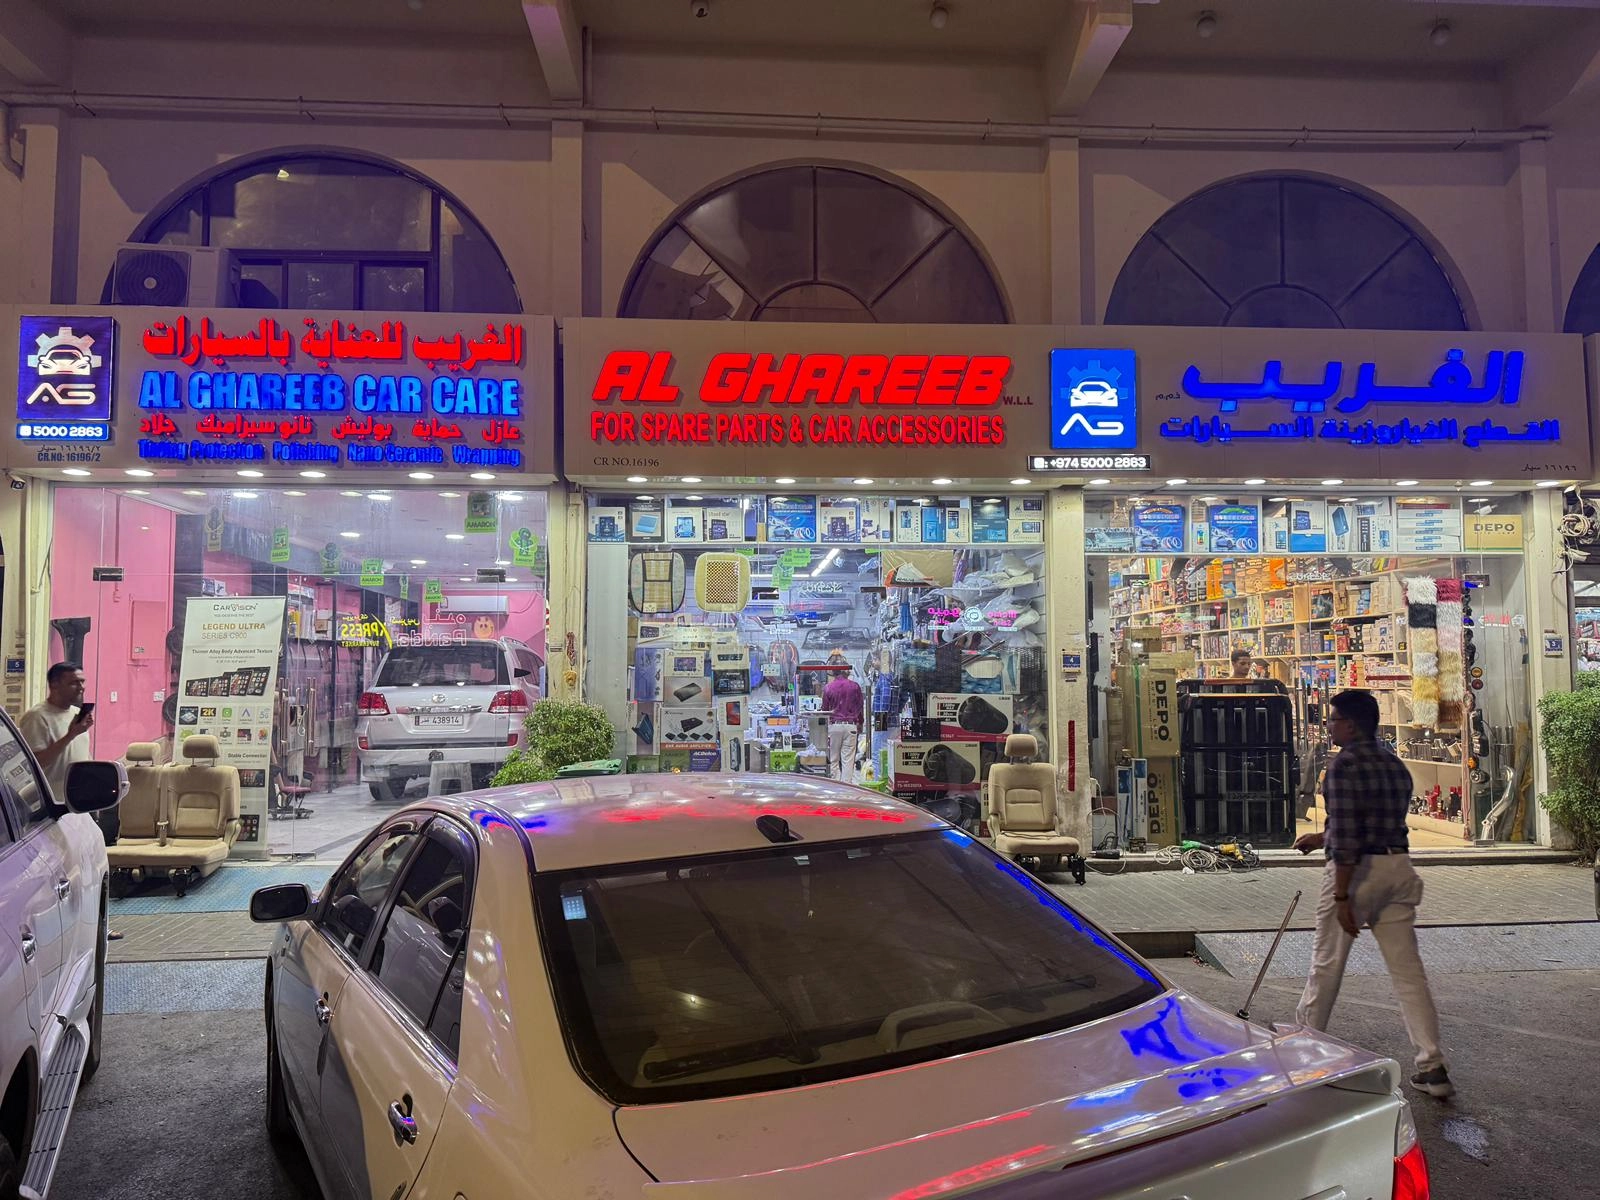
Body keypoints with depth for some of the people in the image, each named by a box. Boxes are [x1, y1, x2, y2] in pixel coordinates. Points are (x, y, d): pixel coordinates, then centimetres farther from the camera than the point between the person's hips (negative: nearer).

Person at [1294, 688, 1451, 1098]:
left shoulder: (1345, 765, -14)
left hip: (1358, 869, -7)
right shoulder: (1394, 763, 11)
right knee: (1408, 969, 9)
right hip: (1398, 865, 7)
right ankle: (1433, 1067, 8)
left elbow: (1347, 835, -20)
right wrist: (1324, 838, 30)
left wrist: (1342, 896, -18)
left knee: (1327, 961, 9)